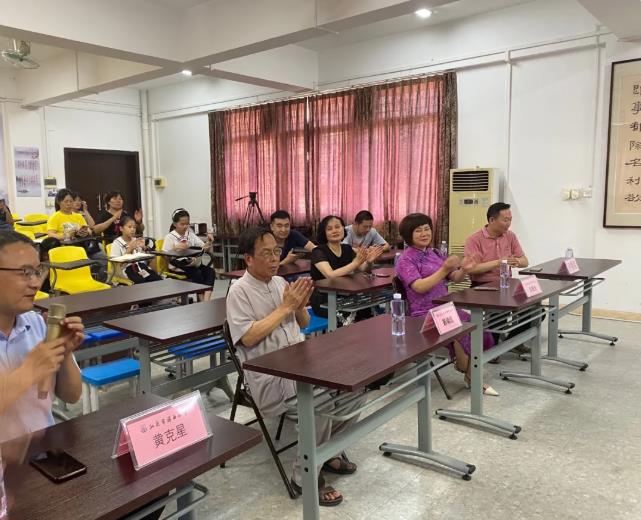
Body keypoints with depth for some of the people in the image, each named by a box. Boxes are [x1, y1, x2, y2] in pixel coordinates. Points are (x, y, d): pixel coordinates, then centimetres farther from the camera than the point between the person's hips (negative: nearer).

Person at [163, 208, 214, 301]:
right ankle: (201, 301, -22)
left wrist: (206, 246, -18)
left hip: (194, 264, 4)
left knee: (210, 271, -24)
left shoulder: (191, 235, 14)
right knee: (196, 273, -32)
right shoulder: (170, 237, 2)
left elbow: (202, 247, 6)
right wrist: (175, 248, -23)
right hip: (178, 266, -4)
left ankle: (206, 301, -36)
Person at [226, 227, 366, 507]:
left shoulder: (281, 282, 12)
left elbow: (303, 324, 18)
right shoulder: (239, 291, -8)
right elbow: (249, 338, -18)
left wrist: (300, 305, -5)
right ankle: (305, 476, -11)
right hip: (268, 375, -7)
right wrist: (285, 307, -16)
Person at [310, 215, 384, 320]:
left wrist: (369, 262, -27)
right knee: (360, 312, -26)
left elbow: (362, 269, -5)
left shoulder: (347, 249, 7)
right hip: (323, 302, -6)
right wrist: (356, 262, -33)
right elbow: (330, 275, -28)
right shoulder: (319, 251, -12)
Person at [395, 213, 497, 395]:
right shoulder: (406, 260, -5)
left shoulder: (434, 253, 15)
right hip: (425, 314, -6)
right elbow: (420, 287, -19)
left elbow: (455, 278, 12)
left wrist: (464, 270, -10)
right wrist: (444, 269, -26)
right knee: (462, 333, -26)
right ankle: (470, 375, -2)